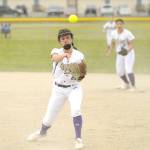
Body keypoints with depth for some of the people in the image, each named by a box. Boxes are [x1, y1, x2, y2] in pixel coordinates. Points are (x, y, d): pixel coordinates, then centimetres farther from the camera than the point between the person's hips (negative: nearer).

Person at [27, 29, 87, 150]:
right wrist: (64, 55, -54)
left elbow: (83, 72, 4)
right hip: (58, 89, 1)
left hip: (74, 88, -1)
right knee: (49, 116, 8)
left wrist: (81, 76, -20)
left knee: (76, 110, -27)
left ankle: (78, 139, -14)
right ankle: (42, 132, 42)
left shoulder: (79, 55, -4)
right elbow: (55, 58, -32)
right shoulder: (56, 52, -7)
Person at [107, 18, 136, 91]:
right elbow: (113, 42, 13)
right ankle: (126, 84, 34)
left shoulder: (127, 33, -18)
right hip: (119, 54, 6)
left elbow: (131, 44, -16)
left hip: (129, 54, -6)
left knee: (128, 70, -19)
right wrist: (110, 49, -5)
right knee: (120, 71, 9)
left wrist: (127, 50, -35)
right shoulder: (114, 33, -1)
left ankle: (133, 86, -8)